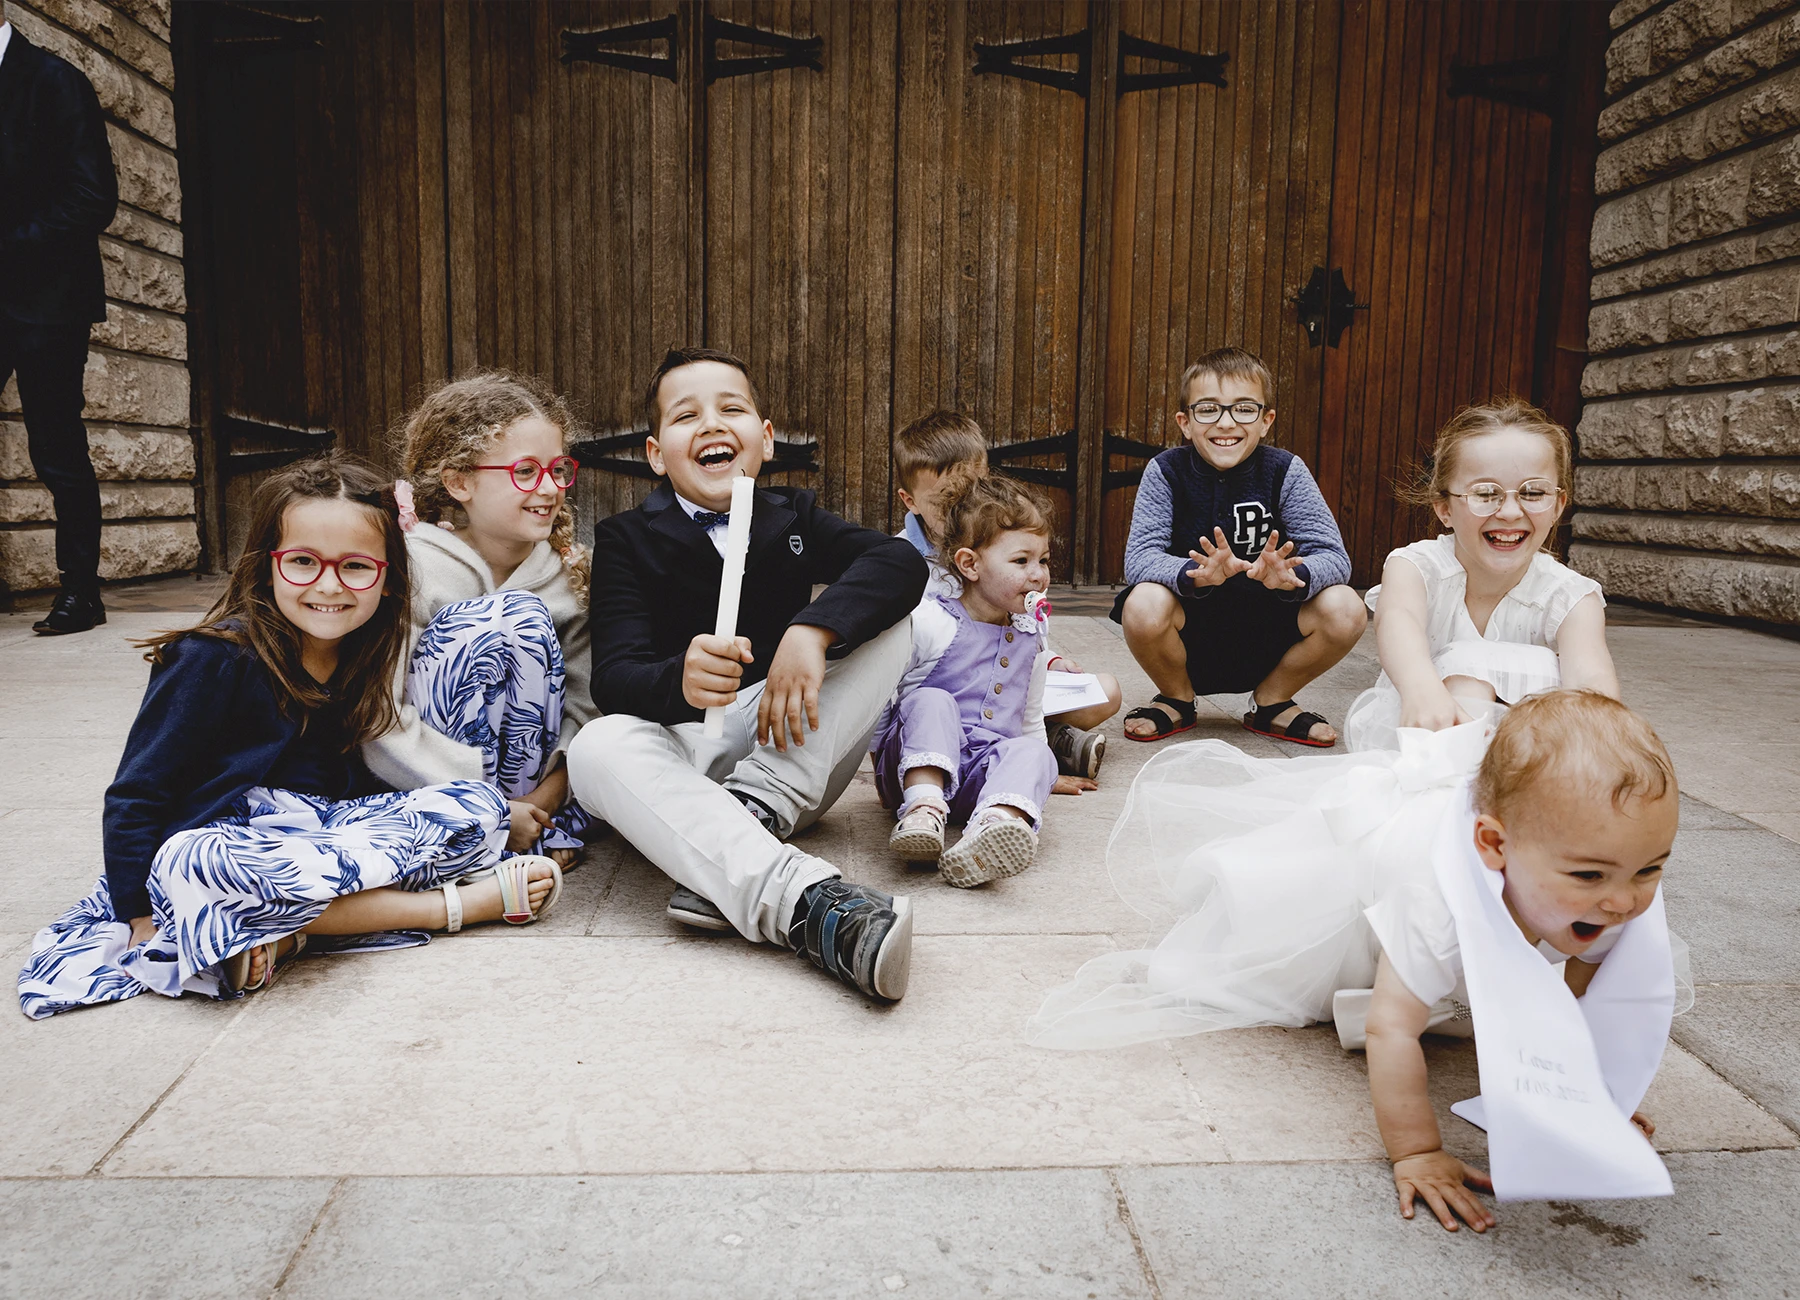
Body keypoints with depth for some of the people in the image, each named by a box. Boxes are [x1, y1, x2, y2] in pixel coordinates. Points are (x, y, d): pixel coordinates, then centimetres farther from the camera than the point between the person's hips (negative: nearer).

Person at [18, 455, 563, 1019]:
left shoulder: (360, 656, 5)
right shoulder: (214, 659, -12)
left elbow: (351, 778, 7)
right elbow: (135, 797, -10)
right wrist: (142, 917, -12)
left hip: (327, 832, 6)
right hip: (226, 840, -5)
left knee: (480, 806, -9)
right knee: (194, 864, -39)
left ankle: (288, 924, -23)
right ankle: (465, 901, -30)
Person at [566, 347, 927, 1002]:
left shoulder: (792, 517, 7)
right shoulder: (626, 540, 1)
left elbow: (902, 561, -13)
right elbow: (614, 679, -14)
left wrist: (812, 630, -32)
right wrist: (681, 680, -39)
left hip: (790, 752, 2)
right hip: (684, 755, -1)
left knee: (884, 618, -16)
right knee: (598, 747, -34)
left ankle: (753, 811, -29)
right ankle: (806, 903, -51)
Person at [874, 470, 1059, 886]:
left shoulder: (1030, 637, 11)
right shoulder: (928, 623, -9)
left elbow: (1031, 719, 25)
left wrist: (1036, 771, 20)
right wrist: (883, 768, 0)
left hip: (983, 775, 4)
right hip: (918, 763, -3)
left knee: (1033, 752, -27)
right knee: (932, 702, -29)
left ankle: (996, 821, -57)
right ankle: (922, 806, -47)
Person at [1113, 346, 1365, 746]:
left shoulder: (1286, 471, -7)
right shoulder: (1166, 471, -9)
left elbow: (1333, 555, -14)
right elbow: (1139, 556, -20)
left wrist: (1290, 576, -38)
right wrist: (1198, 574, -41)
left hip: (1266, 635, 1)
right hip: (1190, 633, -1)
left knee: (1345, 610, -24)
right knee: (1143, 605, -32)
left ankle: (1272, 701, 8)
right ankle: (1177, 700, 4)